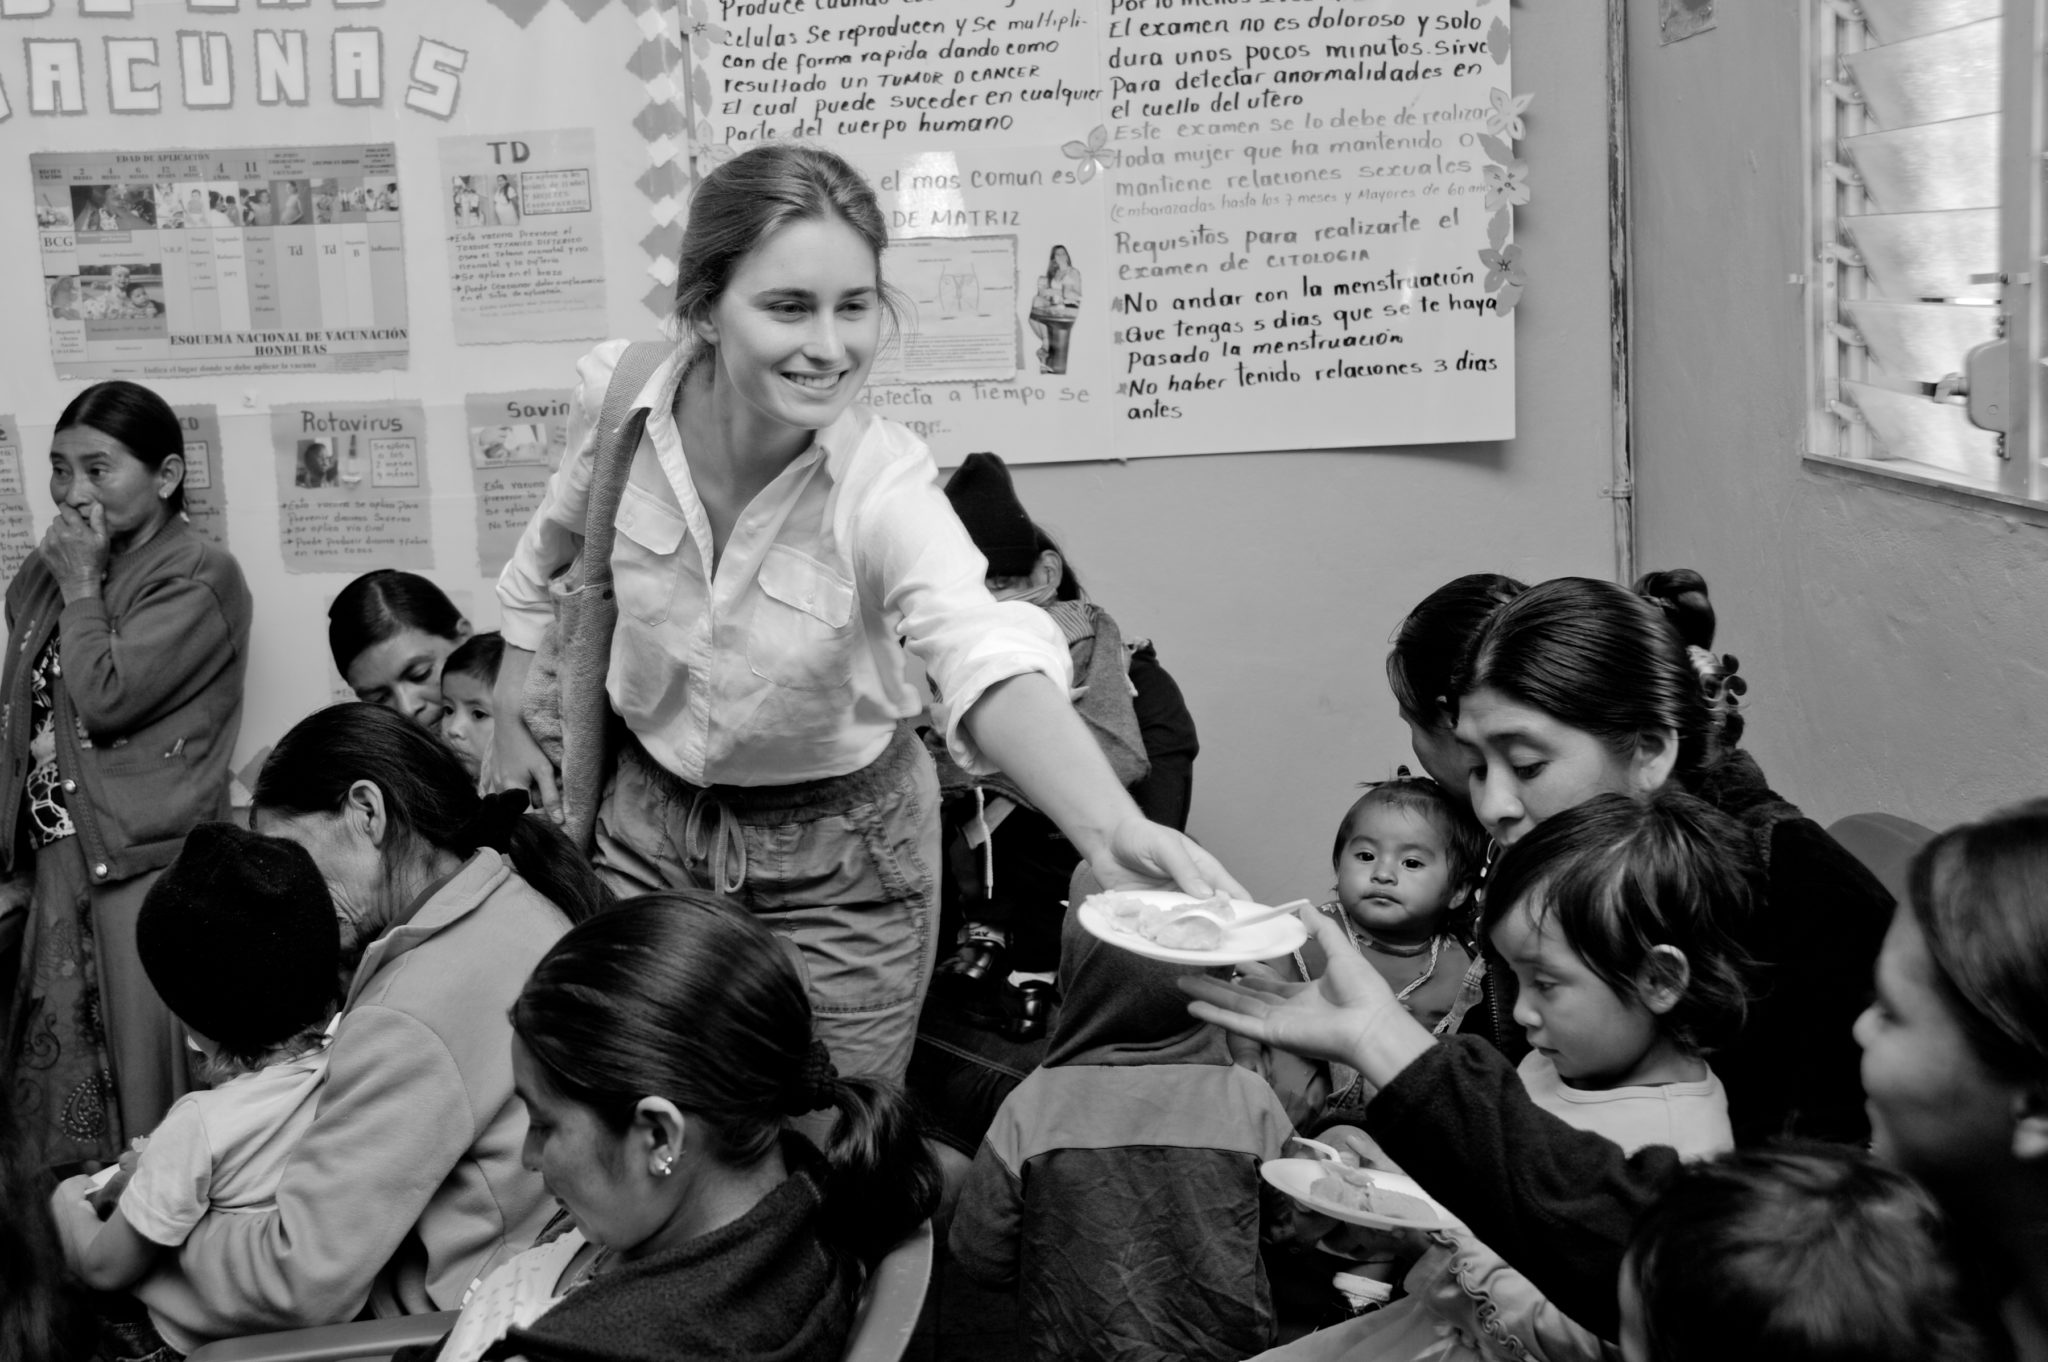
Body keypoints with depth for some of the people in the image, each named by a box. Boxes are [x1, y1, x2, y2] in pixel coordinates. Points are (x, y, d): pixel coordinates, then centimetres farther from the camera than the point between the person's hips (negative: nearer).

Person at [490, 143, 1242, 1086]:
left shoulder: (881, 483, -29)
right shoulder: (615, 397, -19)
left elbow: (988, 657, -48)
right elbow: (552, 555, 5)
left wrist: (1113, 827, -65)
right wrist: (511, 718, 8)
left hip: (836, 858, -2)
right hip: (646, 818, 3)